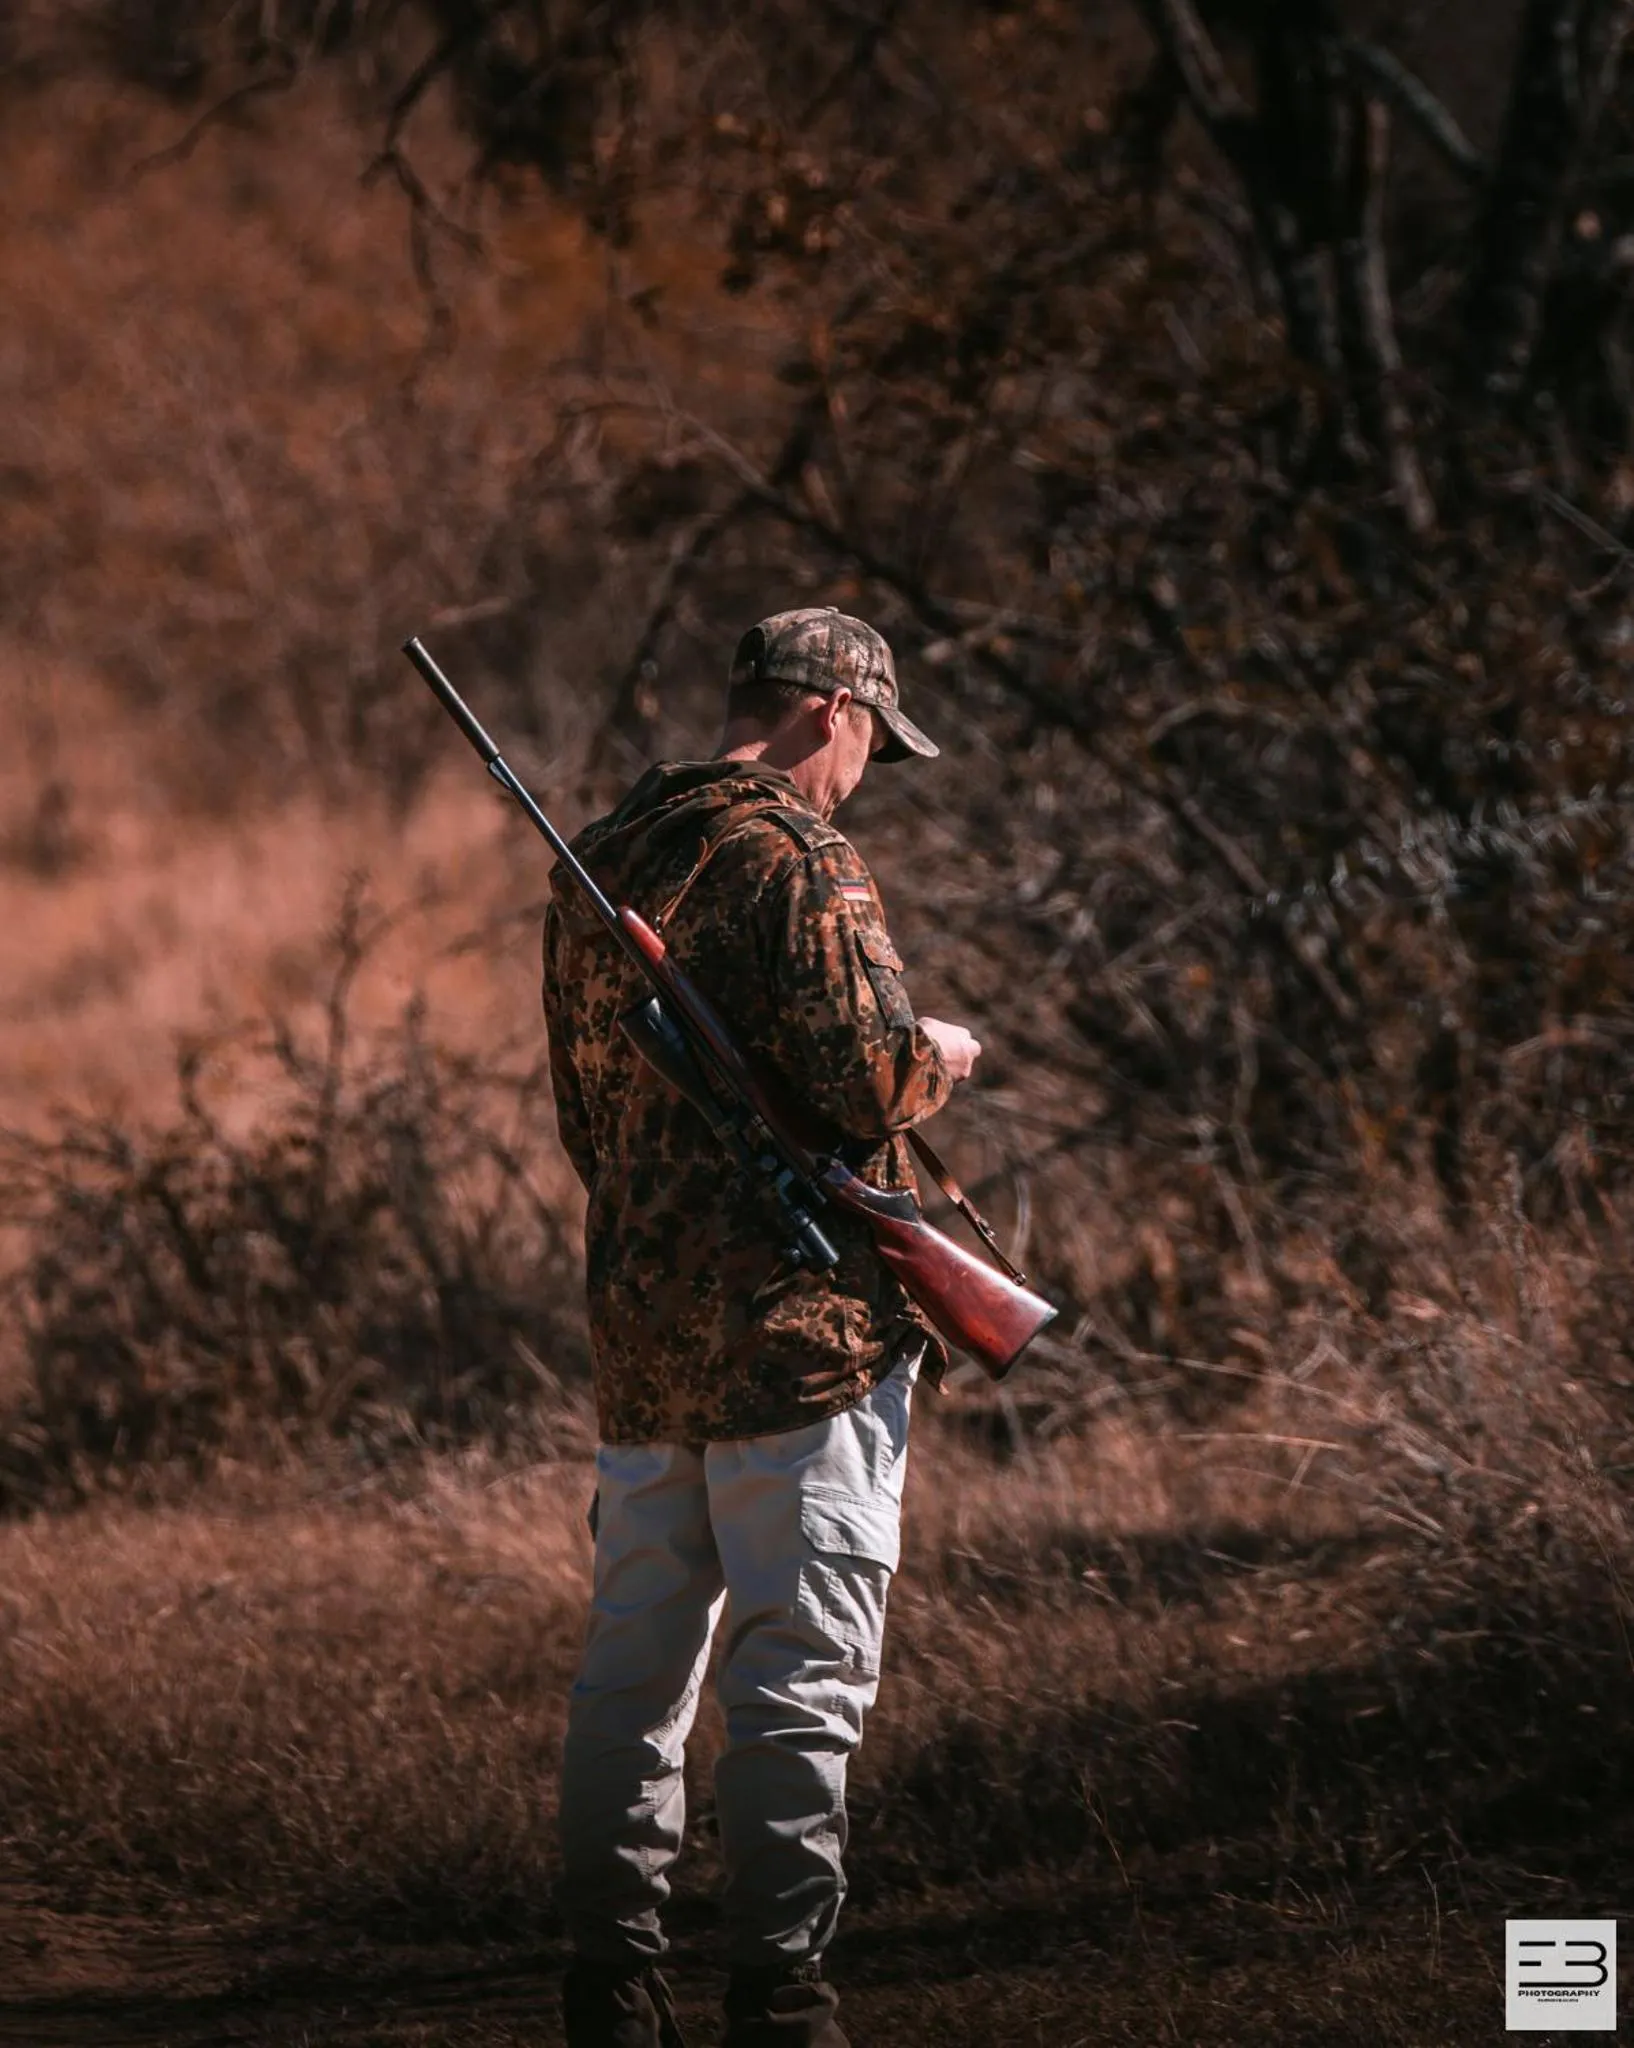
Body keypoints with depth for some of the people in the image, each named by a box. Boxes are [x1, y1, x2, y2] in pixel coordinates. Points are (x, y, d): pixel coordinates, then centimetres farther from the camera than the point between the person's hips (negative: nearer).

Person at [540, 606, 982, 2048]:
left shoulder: (596, 866, 14)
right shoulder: (794, 860, -12)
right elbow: (865, 1071, -19)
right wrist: (941, 1053, 1)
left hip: (637, 1330, 8)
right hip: (794, 1326, -8)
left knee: (636, 1661, 12)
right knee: (803, 1672, -5)